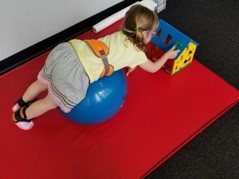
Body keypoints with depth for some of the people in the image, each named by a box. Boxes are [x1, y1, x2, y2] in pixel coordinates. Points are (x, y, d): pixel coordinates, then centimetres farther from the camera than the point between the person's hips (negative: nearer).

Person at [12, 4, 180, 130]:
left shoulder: (120, 34, 19)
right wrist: (168, 54, 35)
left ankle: (21, 103, 56)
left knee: (43, 83, 32)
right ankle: (21, 116, 41)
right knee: (52, 102, 20)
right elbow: (153, 68, 21)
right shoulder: (137, 53, 2)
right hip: (75, 73, -7)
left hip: (67, 49, 7)